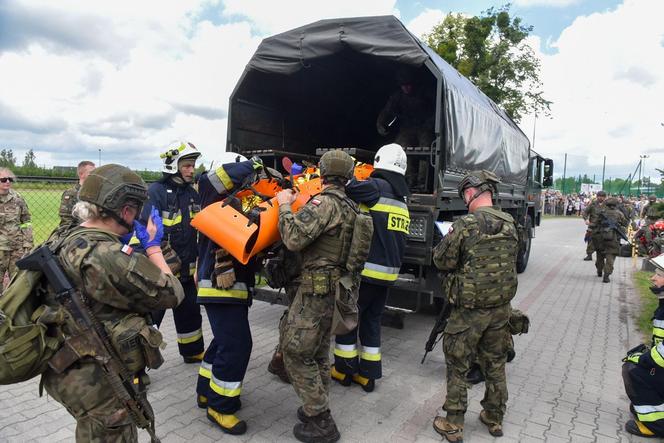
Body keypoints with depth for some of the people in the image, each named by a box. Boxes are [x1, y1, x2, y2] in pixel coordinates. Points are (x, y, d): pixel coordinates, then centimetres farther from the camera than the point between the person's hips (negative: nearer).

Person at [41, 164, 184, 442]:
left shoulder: (69, 241, 0)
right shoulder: (105, 257, -30)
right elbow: (171, 293, -21)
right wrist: (153, 245, -9)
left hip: (74, 374, 9)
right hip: (97, 385, -9)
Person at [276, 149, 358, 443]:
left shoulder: (325, 202, -17)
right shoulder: (349, 206, 12)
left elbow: (294, 239, -26)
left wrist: (284, 206, -12)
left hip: (316, 287, -9)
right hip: (334, 287, 9)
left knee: (296, 353, 0)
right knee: (318, 352, 19)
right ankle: (318, 408, 31)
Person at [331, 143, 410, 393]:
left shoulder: (377, 187, -12)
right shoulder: (402, 201, 13)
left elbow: (350, 188, -28)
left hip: (367, 269, -7)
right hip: (389, 273, 7)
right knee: (372, 321, 18)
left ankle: (344, 369, 23)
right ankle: (368, 374, 25)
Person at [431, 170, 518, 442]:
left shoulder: (465, 225, -19)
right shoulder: (510, 225, 2)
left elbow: (441, 261, -11)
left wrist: (450, 238, 6)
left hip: (470, 310, -6)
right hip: (501, 307, 6)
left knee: (457, 366, 9)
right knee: (495, 363, 20)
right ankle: (494, 419, 35)